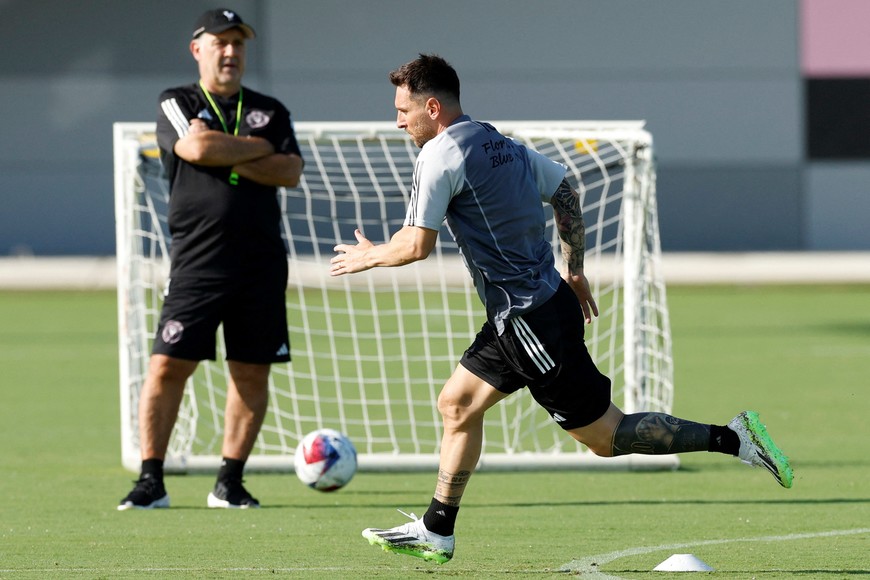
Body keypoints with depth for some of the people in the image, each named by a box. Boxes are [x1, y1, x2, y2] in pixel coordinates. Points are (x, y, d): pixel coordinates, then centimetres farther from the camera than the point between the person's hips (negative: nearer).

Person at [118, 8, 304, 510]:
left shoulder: (270, 111, 14)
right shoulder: (177, 105, 6)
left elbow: (291, 172, 0)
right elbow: (197, 147, -15)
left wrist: (229, 159, -8)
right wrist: (260, 149, -3)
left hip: (261, 263, 3)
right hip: (197, 261, -3)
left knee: (252, 372, 3)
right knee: (168, 366, -9)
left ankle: (230, 482, 11)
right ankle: (152, 481, -3)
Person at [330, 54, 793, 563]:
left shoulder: (441, 154, -14)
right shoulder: (502, 145, 12)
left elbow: (417, 245, -16)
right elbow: (565, 191, 22)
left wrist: (370, 256, 4)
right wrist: (575, 271, 28)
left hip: (531, 320, -10)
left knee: (605, 435, -4)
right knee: (457, 404, 15)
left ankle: (732, 438, -7)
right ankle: (435, 532, 20)